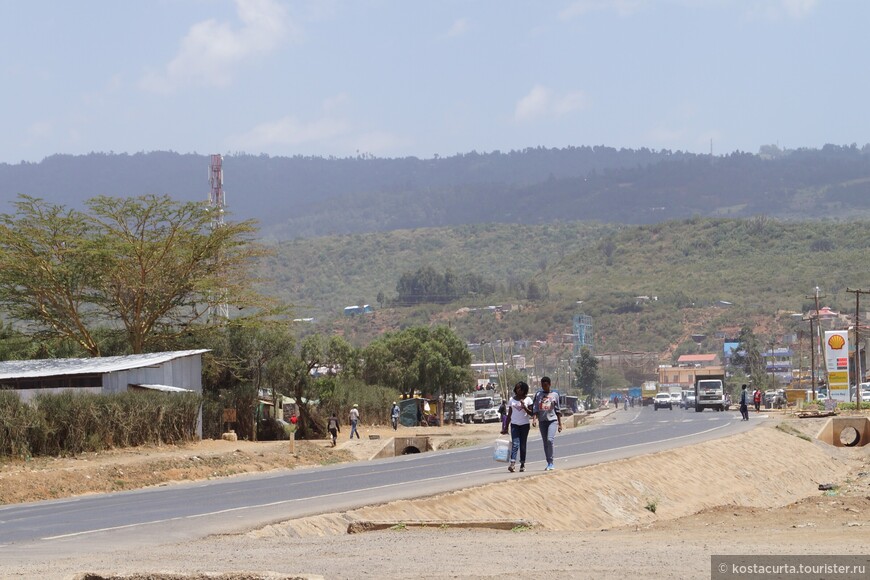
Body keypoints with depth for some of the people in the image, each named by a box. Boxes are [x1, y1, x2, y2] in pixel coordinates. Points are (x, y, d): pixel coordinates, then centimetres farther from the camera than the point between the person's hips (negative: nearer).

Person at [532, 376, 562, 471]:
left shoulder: (554, 395, 7)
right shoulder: (538, 395, 8)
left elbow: (557, 410, 10)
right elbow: (535, 409, 4)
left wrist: (560, 424, 8)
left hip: (552, 420, -3)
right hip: (542, 421, 3)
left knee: (550, 440, -20)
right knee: (545, 443, 4)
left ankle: (551, 463, -15)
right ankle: (549, 463, 11)